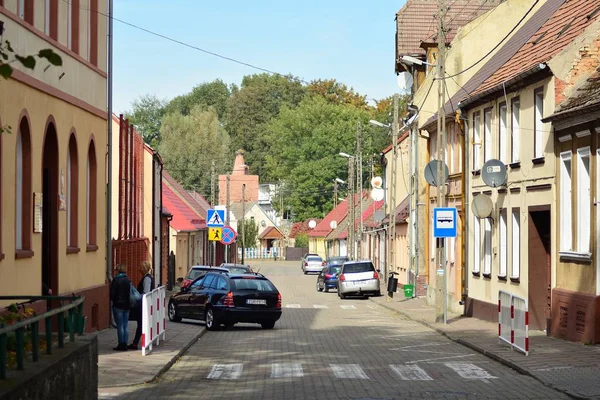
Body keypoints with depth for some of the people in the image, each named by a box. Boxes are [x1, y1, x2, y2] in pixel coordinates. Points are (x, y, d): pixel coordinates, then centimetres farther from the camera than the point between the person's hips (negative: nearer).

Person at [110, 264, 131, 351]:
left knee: (120, 325, -1)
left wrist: (113, 300, 7)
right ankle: (125, 344, 11)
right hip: (127, 306, 5)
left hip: (118, 305, -5)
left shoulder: (116, 280, -12)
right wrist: (128, 302, 14)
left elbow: (112, 293, -11)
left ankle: (121, 345, 0)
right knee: (125, 325, 9)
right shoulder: (128, 280, 4)